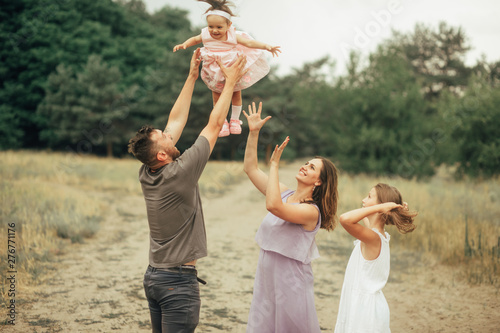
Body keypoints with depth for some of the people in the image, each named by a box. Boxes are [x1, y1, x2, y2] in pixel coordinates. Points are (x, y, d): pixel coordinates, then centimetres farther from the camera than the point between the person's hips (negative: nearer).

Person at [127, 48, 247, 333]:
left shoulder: (147, 175, 1)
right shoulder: (180, 173, -20)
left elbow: (176, 120, 10)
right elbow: (215, 125, -12)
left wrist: (192, 77, 15)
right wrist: (231, 82, -2)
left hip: (154, 276, 9)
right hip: (178, 280, -8)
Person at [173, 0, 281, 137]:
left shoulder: (233, 36, -20)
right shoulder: (206, 35, -15)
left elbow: (250, 43, -17)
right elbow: (194, 39, 6)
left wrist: (266, 46, -26)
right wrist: (183, 45, -8)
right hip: (214, 73, 1)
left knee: (236, 95, 13)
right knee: (217, 98, 9)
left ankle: (235, 120, 34)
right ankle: (222, 122, 28)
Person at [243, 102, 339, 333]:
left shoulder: (311, 211, -16)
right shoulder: (284, 194, 5)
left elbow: (273, 206, -32)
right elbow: (251, 168, 8)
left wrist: (275, 164, -25)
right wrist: (253, 132, -1)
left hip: (290, 285, -7)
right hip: (265, 279, 7)